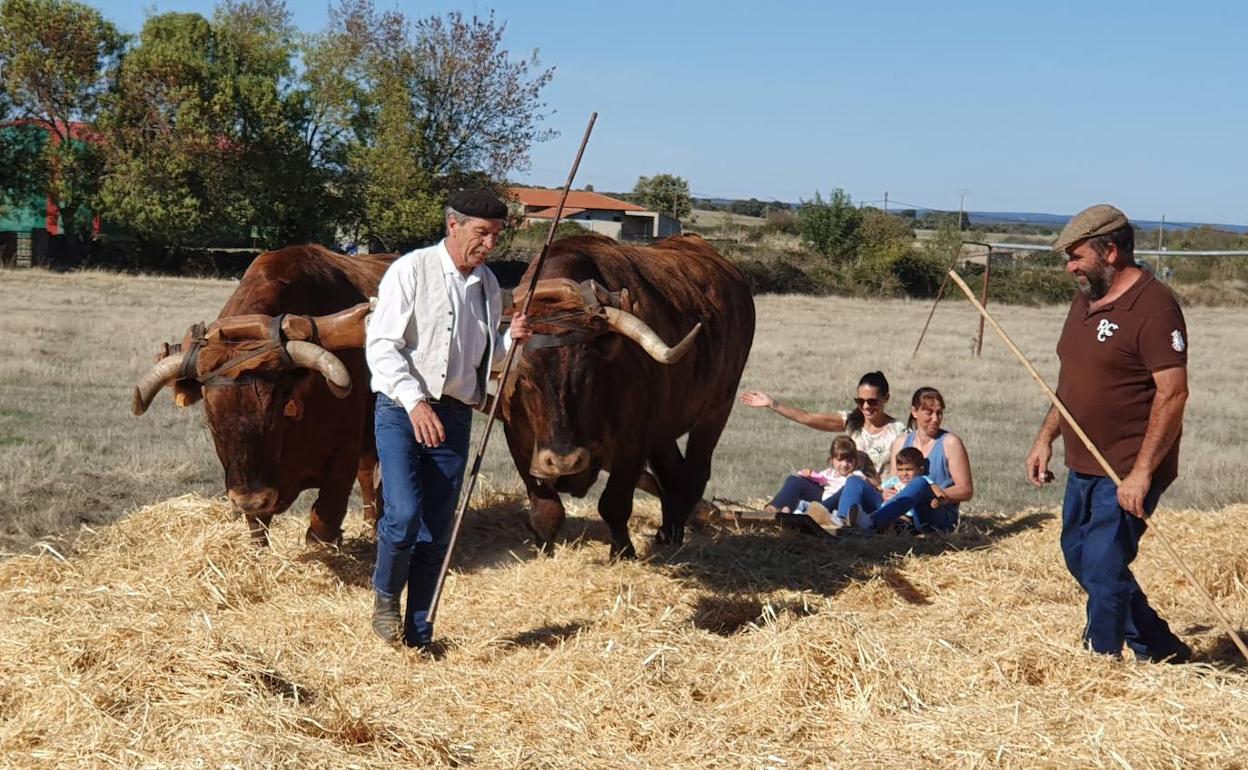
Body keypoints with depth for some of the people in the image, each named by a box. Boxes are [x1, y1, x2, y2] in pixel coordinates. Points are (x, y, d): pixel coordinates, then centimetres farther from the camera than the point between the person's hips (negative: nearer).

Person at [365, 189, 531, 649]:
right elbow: (381, 344, -13)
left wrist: (510, 340, -1)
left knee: (437, 529, 6)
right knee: (403, 514, -18)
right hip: (401, 409, -5)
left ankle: (418, 630, 16)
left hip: (454, 416, 5)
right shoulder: (411, 270, -7)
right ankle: (384, 598, 9)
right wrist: (414, 401, -24)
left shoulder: (487, 285, 11)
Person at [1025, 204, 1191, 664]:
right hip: (1084, 466, 10)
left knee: (1103, 569, -9)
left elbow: (1173, 393, -21)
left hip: (1129, 473, -10)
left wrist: (1142, 472, -24)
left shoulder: (1153, 306, -17)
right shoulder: (1085, 302, 13)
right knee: (1079, 556, 17)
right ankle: (1160, 650, 29)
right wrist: (1046, 438, 15)